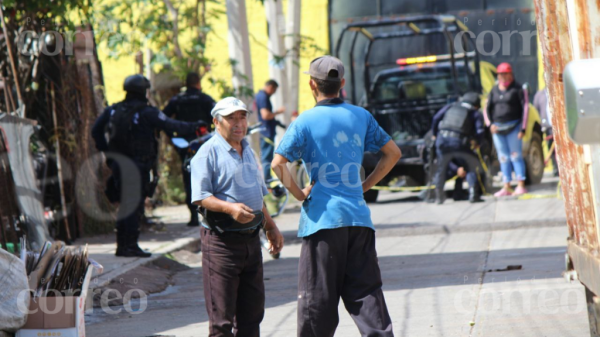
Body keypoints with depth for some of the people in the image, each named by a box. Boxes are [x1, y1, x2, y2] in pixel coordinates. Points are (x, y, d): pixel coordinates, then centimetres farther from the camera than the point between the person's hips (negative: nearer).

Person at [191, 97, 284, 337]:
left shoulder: (248, 151, 18)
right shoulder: (209, 153, -8)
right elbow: (200, 197, -16)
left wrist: (271, 227, 26)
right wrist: (230, 208, -30)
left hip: (251, 238, 8)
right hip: (221, 241, -8)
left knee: (252, 308, 12)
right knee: (221, 315, -6)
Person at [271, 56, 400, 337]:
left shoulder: (306, 121, -5)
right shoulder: (361, 116, 8)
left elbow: (278, 163, -14)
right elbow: (393, 152, 16)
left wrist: (299, 194, -2)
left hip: (322, 218, -4)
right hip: (358, 216, 4)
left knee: (318, 295, 3)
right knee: (365, 291, 4)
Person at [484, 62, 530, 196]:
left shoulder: (517, 89, -2)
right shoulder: (494, 90, 12)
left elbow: (525, 108, -5)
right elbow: (487, 109, 15)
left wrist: (523, 129, -12)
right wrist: (490, 124, -2)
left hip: (513, 128, -5)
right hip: (497, 129, 5)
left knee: (516, 156, -6)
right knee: (503, 158, 6)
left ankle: (521, 186, -4)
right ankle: (506, 188, 9)